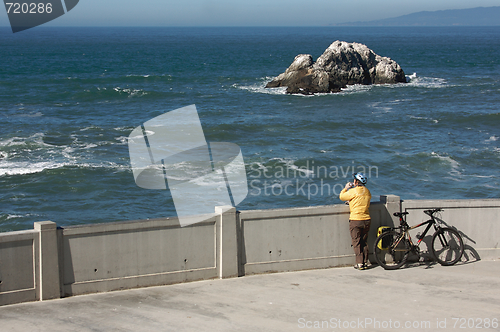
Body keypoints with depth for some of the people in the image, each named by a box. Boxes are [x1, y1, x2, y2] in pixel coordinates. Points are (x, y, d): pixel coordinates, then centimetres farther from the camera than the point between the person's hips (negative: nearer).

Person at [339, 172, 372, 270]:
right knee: (364, 242, 15)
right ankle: (365, 261, 17)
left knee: (356, 242, 1)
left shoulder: (353, 191, -11)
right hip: (367, 220, 6)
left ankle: (359, 263, -2)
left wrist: (346, 188, 17)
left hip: (355, 220, -6)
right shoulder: (367, 192, 7)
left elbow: (341, 197, 2)